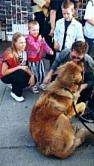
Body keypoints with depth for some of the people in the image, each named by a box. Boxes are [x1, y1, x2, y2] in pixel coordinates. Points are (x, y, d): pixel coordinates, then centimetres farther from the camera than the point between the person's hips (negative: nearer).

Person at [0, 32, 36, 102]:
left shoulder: (23, 52, -8)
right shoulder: (9, 54, -29)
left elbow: (25, 67, -1)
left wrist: (32, 75, -18)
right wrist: (18, 67, -30)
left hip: (17, 74, 7)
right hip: (6, 76, -6)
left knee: (33, 79, -12)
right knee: (21, 73, -34)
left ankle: (15, 85, 12)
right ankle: (15, 93, -11)